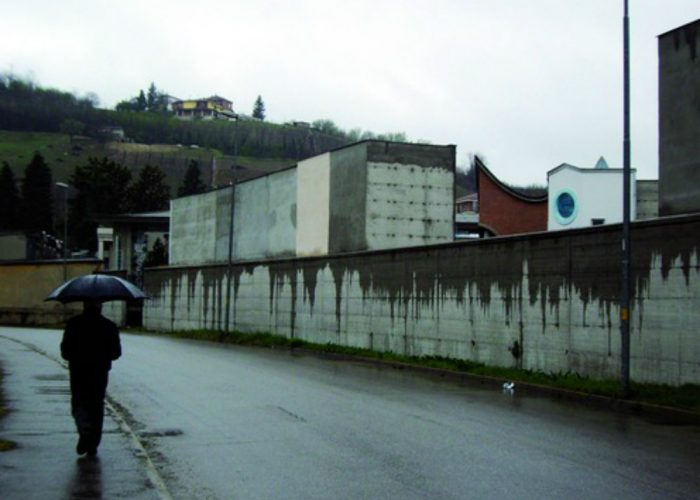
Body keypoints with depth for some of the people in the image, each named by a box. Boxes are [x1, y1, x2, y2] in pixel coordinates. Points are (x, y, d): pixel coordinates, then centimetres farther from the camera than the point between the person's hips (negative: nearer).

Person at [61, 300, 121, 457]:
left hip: (78, 371, -1)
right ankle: (92, 446, 11)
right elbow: (116, 352, 0)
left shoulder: (73, 324, -5)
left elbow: (65, 351, -4)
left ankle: (85, 431, -17)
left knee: (78, 404, 10)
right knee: (96, 407, 10)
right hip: (100, 372, 1)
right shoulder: (109, 326, -3)